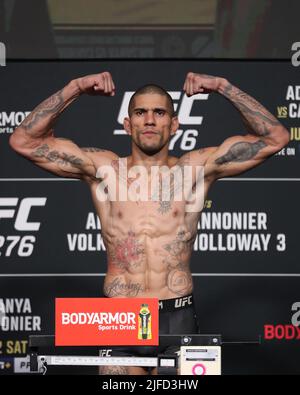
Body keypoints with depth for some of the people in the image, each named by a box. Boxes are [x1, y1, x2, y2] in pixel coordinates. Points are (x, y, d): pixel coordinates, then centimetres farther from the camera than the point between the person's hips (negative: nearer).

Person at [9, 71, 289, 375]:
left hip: (177, 319, 0)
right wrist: (74, 88, -3)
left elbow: (275, 138, 2)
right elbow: (23, 141, 1)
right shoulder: (103, 169, 5)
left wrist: (223, 87, -3)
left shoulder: (196, 169, 5)